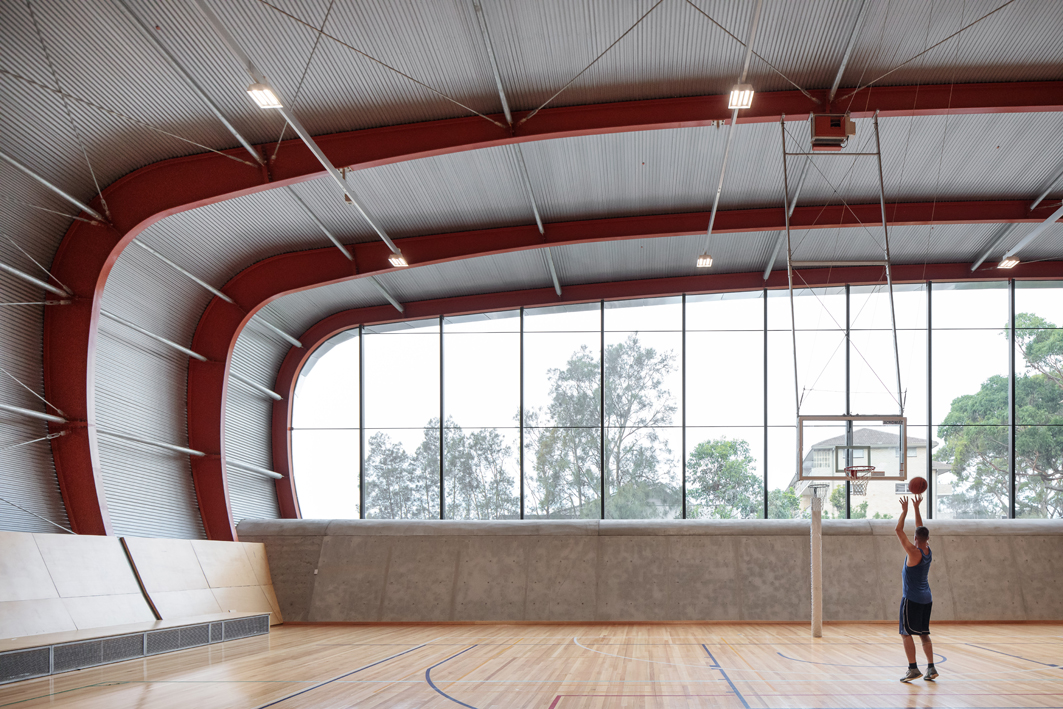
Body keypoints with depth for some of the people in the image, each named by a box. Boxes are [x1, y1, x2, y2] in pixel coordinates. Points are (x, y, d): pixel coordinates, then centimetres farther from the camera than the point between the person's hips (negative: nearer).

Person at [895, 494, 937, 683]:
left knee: (906, 633, -4)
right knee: (924, 634, 12)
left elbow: (899, 530, -13)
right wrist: (916, 508, 18)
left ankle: (913, 669, -10)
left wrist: (904, 511, -4)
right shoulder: (928, 552, 4)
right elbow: (921, 530, 17)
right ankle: (931, 668, 8)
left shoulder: (914, 552, -16)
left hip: (912, 599, -7)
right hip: (926, 598, 7)